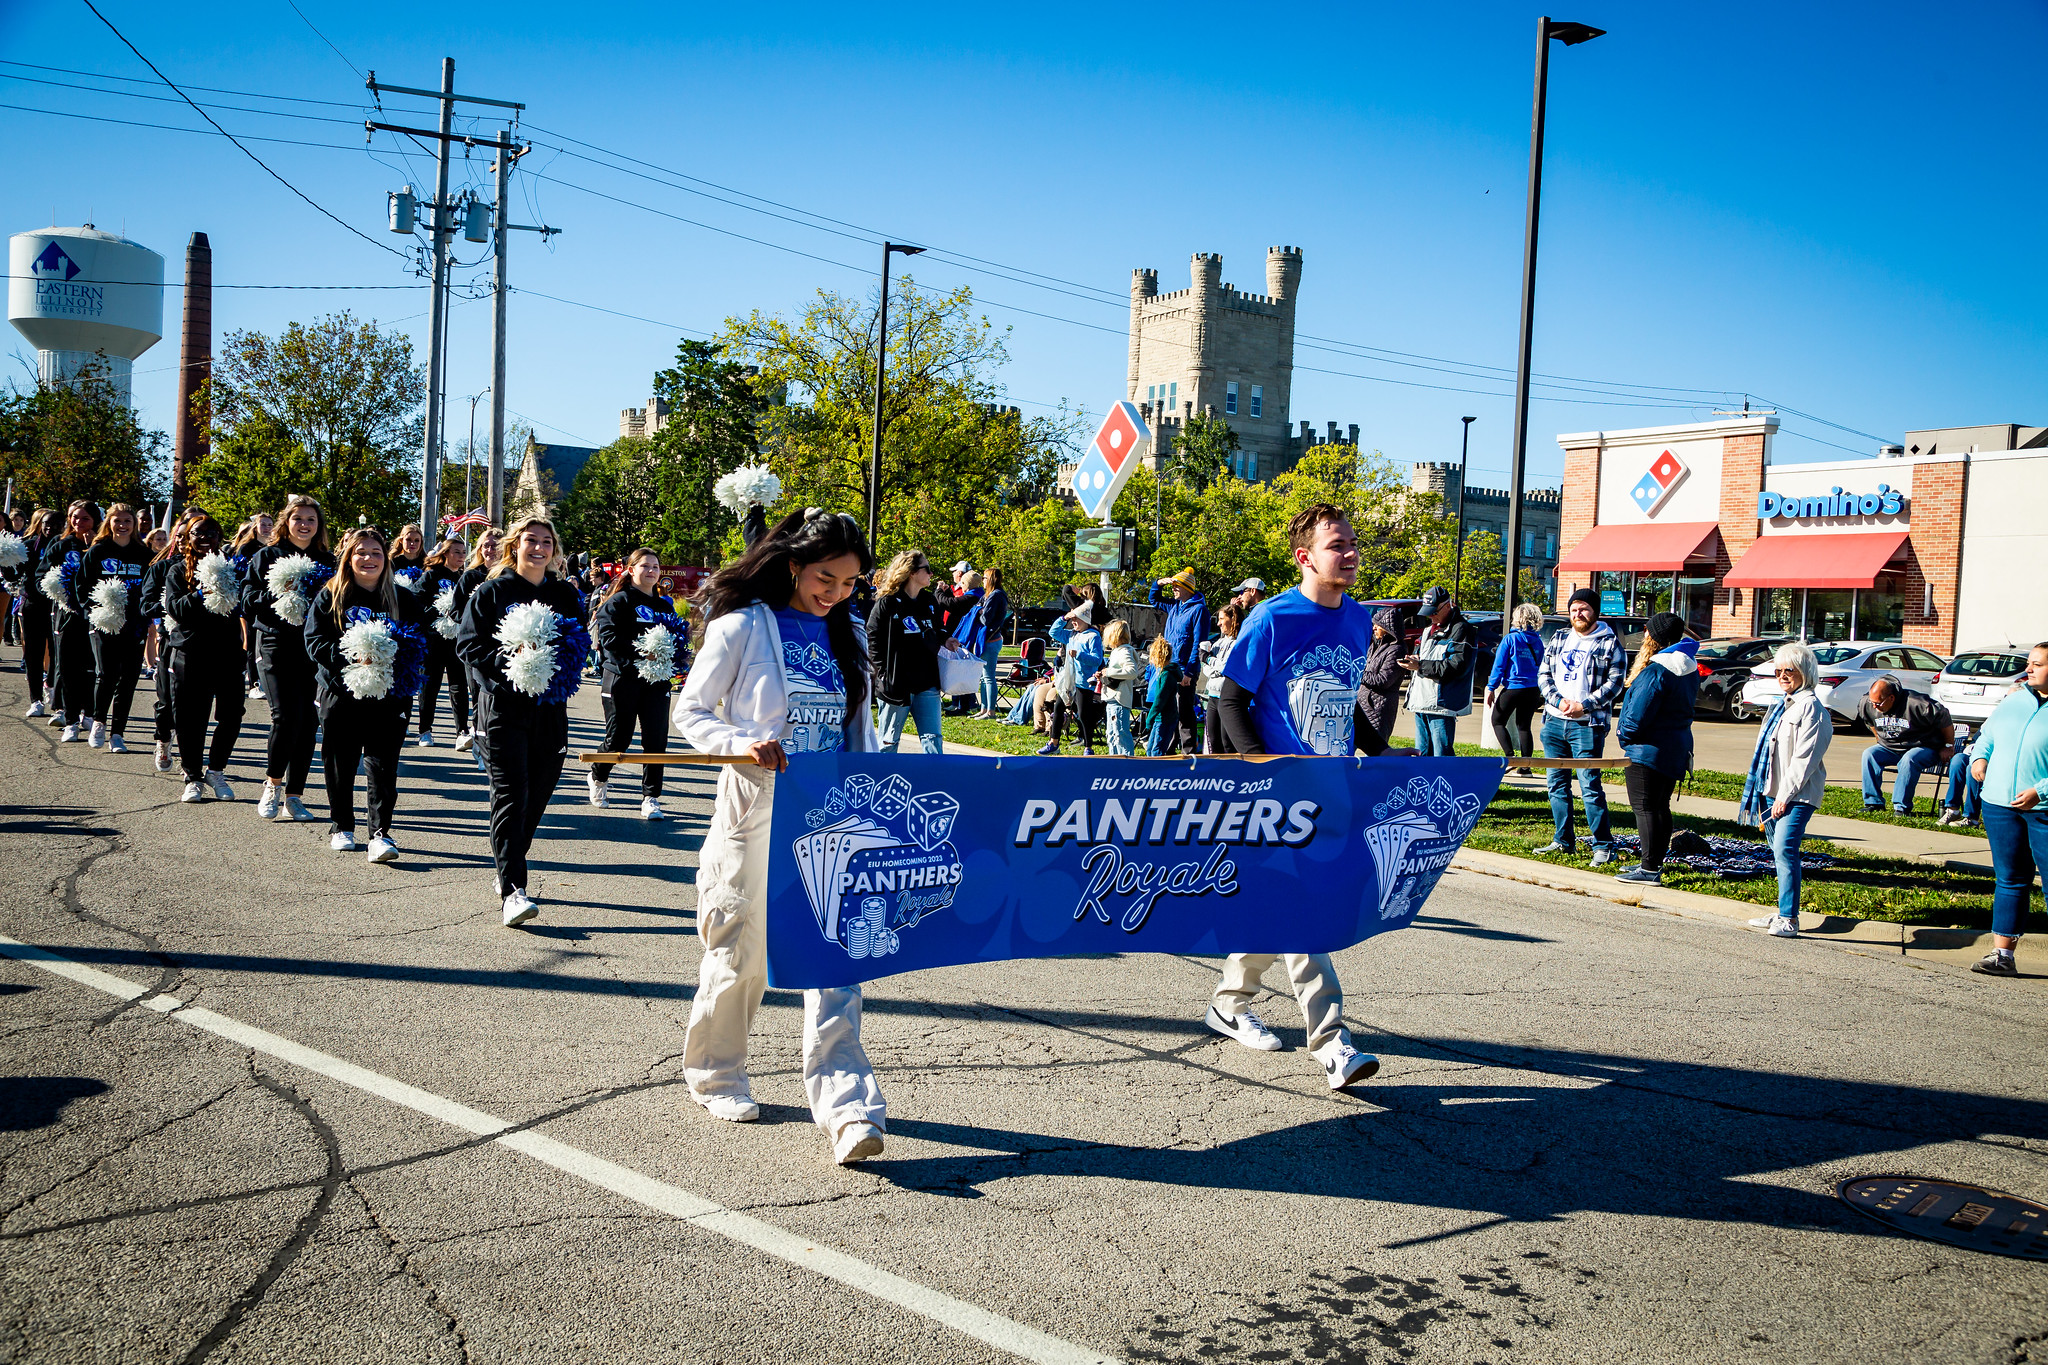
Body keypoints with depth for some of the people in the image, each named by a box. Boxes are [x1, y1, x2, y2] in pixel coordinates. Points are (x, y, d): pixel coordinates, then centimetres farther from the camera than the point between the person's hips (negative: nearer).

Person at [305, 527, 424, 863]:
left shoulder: (404, 599, 8)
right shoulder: (330, 597, 5)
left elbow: (418, 645, 6)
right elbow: (315, 643, -3)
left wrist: (390, 658, -14)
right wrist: (351, 655, -19)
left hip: (387, 697, -1)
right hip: (341, 693, 1)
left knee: (382, 765, -8)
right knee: (340, 765, 9)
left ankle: (380, 833, -7)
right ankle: (342, 828, 24)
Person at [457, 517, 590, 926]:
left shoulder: (566, 595, 12)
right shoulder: (491, 592, 2)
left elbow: (580, 643, 15)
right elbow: (468, 643, -2)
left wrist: (561, 674, -5)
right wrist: (509, 667, -16)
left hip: (551, 709, 4)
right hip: (503, 707, -4)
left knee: (538, 795, 7)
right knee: (511, 795, -11)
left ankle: (508, 866, 27)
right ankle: (513, 889, -15)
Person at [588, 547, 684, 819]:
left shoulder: (665, 605, 16)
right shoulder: (619, 601, -1)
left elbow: (677, 639, 19)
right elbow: (609, 637, -13)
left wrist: (670, 659, -3)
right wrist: (640, 654, -21)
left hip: (657, 681, 4)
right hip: (624, 678, -4)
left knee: (656, 739, -3)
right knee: (619, 736, 2)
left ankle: (650, 797, 5)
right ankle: (597, 777, 31)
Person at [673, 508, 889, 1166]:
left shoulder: (846, 634, 10)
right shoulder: (741, 627, -5)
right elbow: (690, 711, -3)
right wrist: (742, 742, -20)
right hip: (757, 811, -3)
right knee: (741, 954, 8)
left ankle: (847, 1109, -6)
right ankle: (713, 1074, 32)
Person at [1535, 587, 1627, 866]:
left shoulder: (1608, 643, 1)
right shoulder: (1558, 639, 15)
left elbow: (1615, 682, -5)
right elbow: (1543, 675, 12)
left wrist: (1583, 706, -13)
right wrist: (1559, 700, -6)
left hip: (1587, 725, -5)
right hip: (1554, 722, 5)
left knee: (1590, 786, -10)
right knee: (1556, 784, 9)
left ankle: (1603, 845, -4)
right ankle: (1563, 840, 18)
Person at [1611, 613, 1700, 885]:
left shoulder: (1656, 671, -21)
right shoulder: (1690, 668, 9)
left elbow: (1639, 715, -21)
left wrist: (1625, 736, -3)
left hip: (1648, 750, -9)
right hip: (1676, 749, 9)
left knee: (1644, 807, -5)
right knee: (1660, 807, 17)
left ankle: (1650, 869, -6)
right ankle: (1655, 863, 25)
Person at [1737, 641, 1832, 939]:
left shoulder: (1810, 707, -10)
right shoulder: (1782, 706, 19)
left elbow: (1805, 758, -15)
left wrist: (1785, 795, -16)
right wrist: (1763, 793, 19)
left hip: (1797, 795, -9)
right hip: (1773, 791, 9)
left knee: (1785, 850, -15)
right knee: (1778, 852, 11)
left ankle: (1789, 920, -14)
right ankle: (1782, 914, 17)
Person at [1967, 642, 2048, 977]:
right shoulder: (2014, 700, 10)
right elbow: (1987, 734, 23)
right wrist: (1980, 757, 3)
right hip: (2000, 805, 5)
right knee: (2010, 880, 10)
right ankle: (2002, 955, 15)